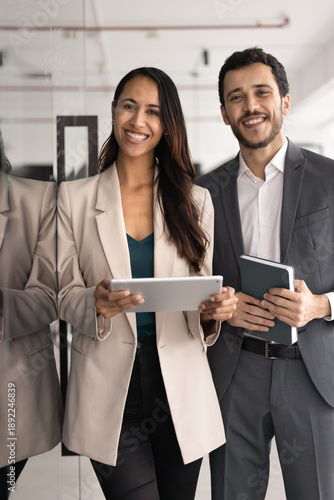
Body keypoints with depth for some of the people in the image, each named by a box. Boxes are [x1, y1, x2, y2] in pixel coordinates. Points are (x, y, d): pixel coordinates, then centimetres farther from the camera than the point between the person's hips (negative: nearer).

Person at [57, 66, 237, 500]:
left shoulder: (195, 201, 6)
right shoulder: (73, 197, 2)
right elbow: (63, 293, 2)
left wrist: (215, 309, -13)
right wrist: (97, 303, -20)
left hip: (180, 381, 2)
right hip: (108, 383, -2)